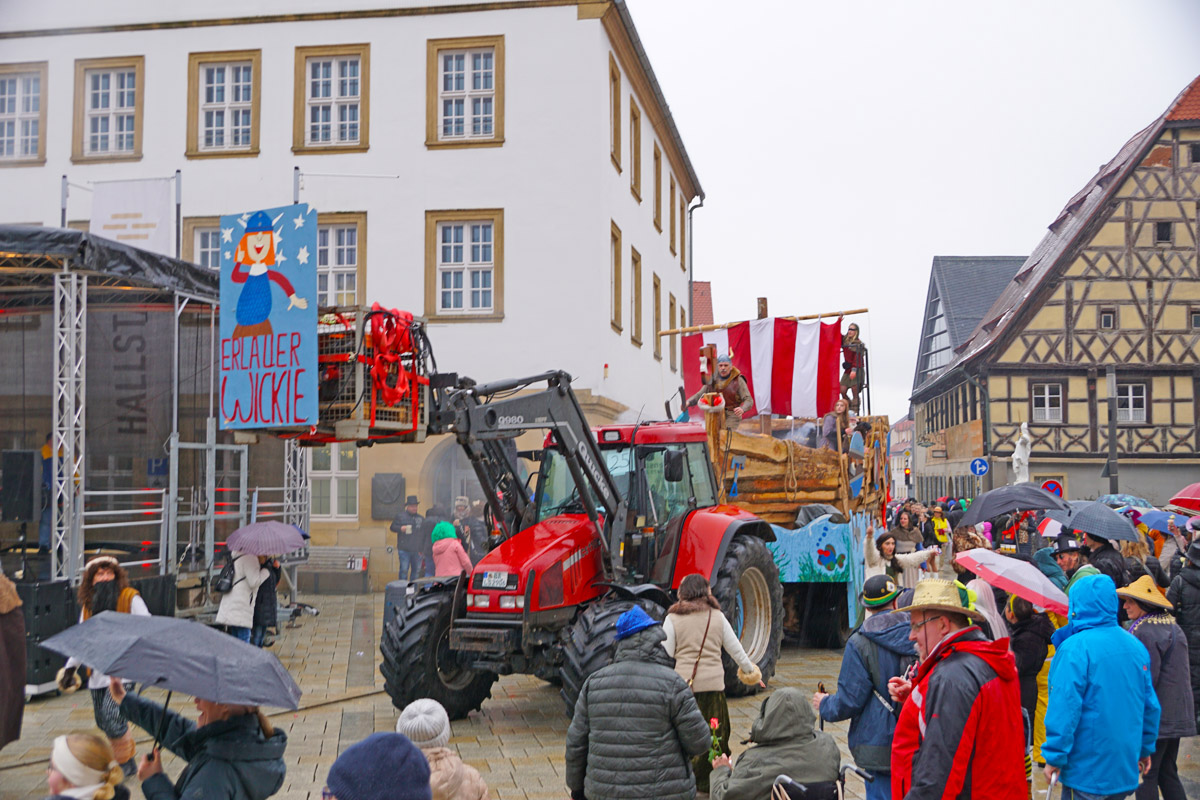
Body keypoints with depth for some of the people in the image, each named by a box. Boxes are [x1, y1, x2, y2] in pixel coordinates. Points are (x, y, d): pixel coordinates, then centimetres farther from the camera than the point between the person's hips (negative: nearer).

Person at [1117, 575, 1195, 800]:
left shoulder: (1144, 632, -17)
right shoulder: (1172, 626, 12)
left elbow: (1148, 677, -19)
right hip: (1177, 713, 9)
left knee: (1145, 776, -2)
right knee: (1168, 773, 16)